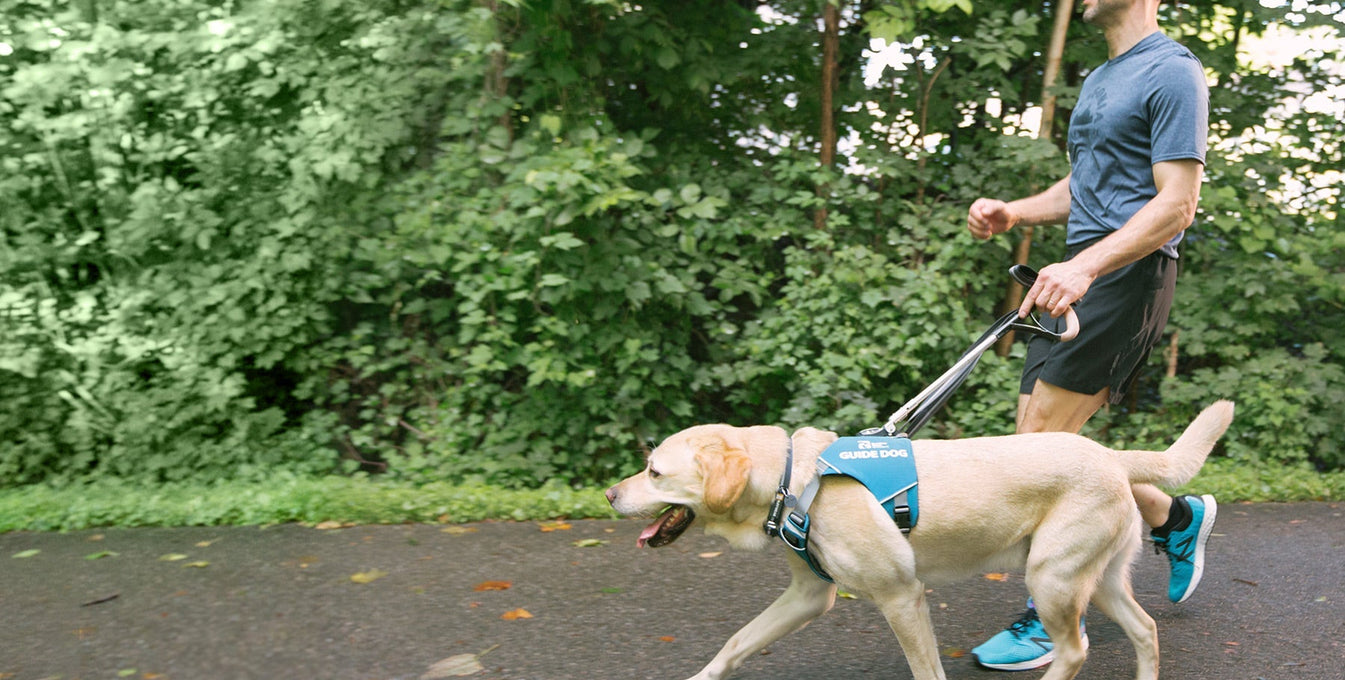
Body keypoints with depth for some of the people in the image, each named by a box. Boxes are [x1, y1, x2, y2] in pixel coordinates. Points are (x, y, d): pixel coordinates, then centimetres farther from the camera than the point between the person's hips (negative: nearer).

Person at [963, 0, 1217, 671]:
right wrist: (1012, 211, 8)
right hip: (1077, 278, 9)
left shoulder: (1172, 71, -7)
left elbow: (1176, 205, -16)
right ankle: (1178, 517, 29)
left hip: (1128, 276, -9)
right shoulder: (1099, 79, 22)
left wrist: (1085, 265, -30)